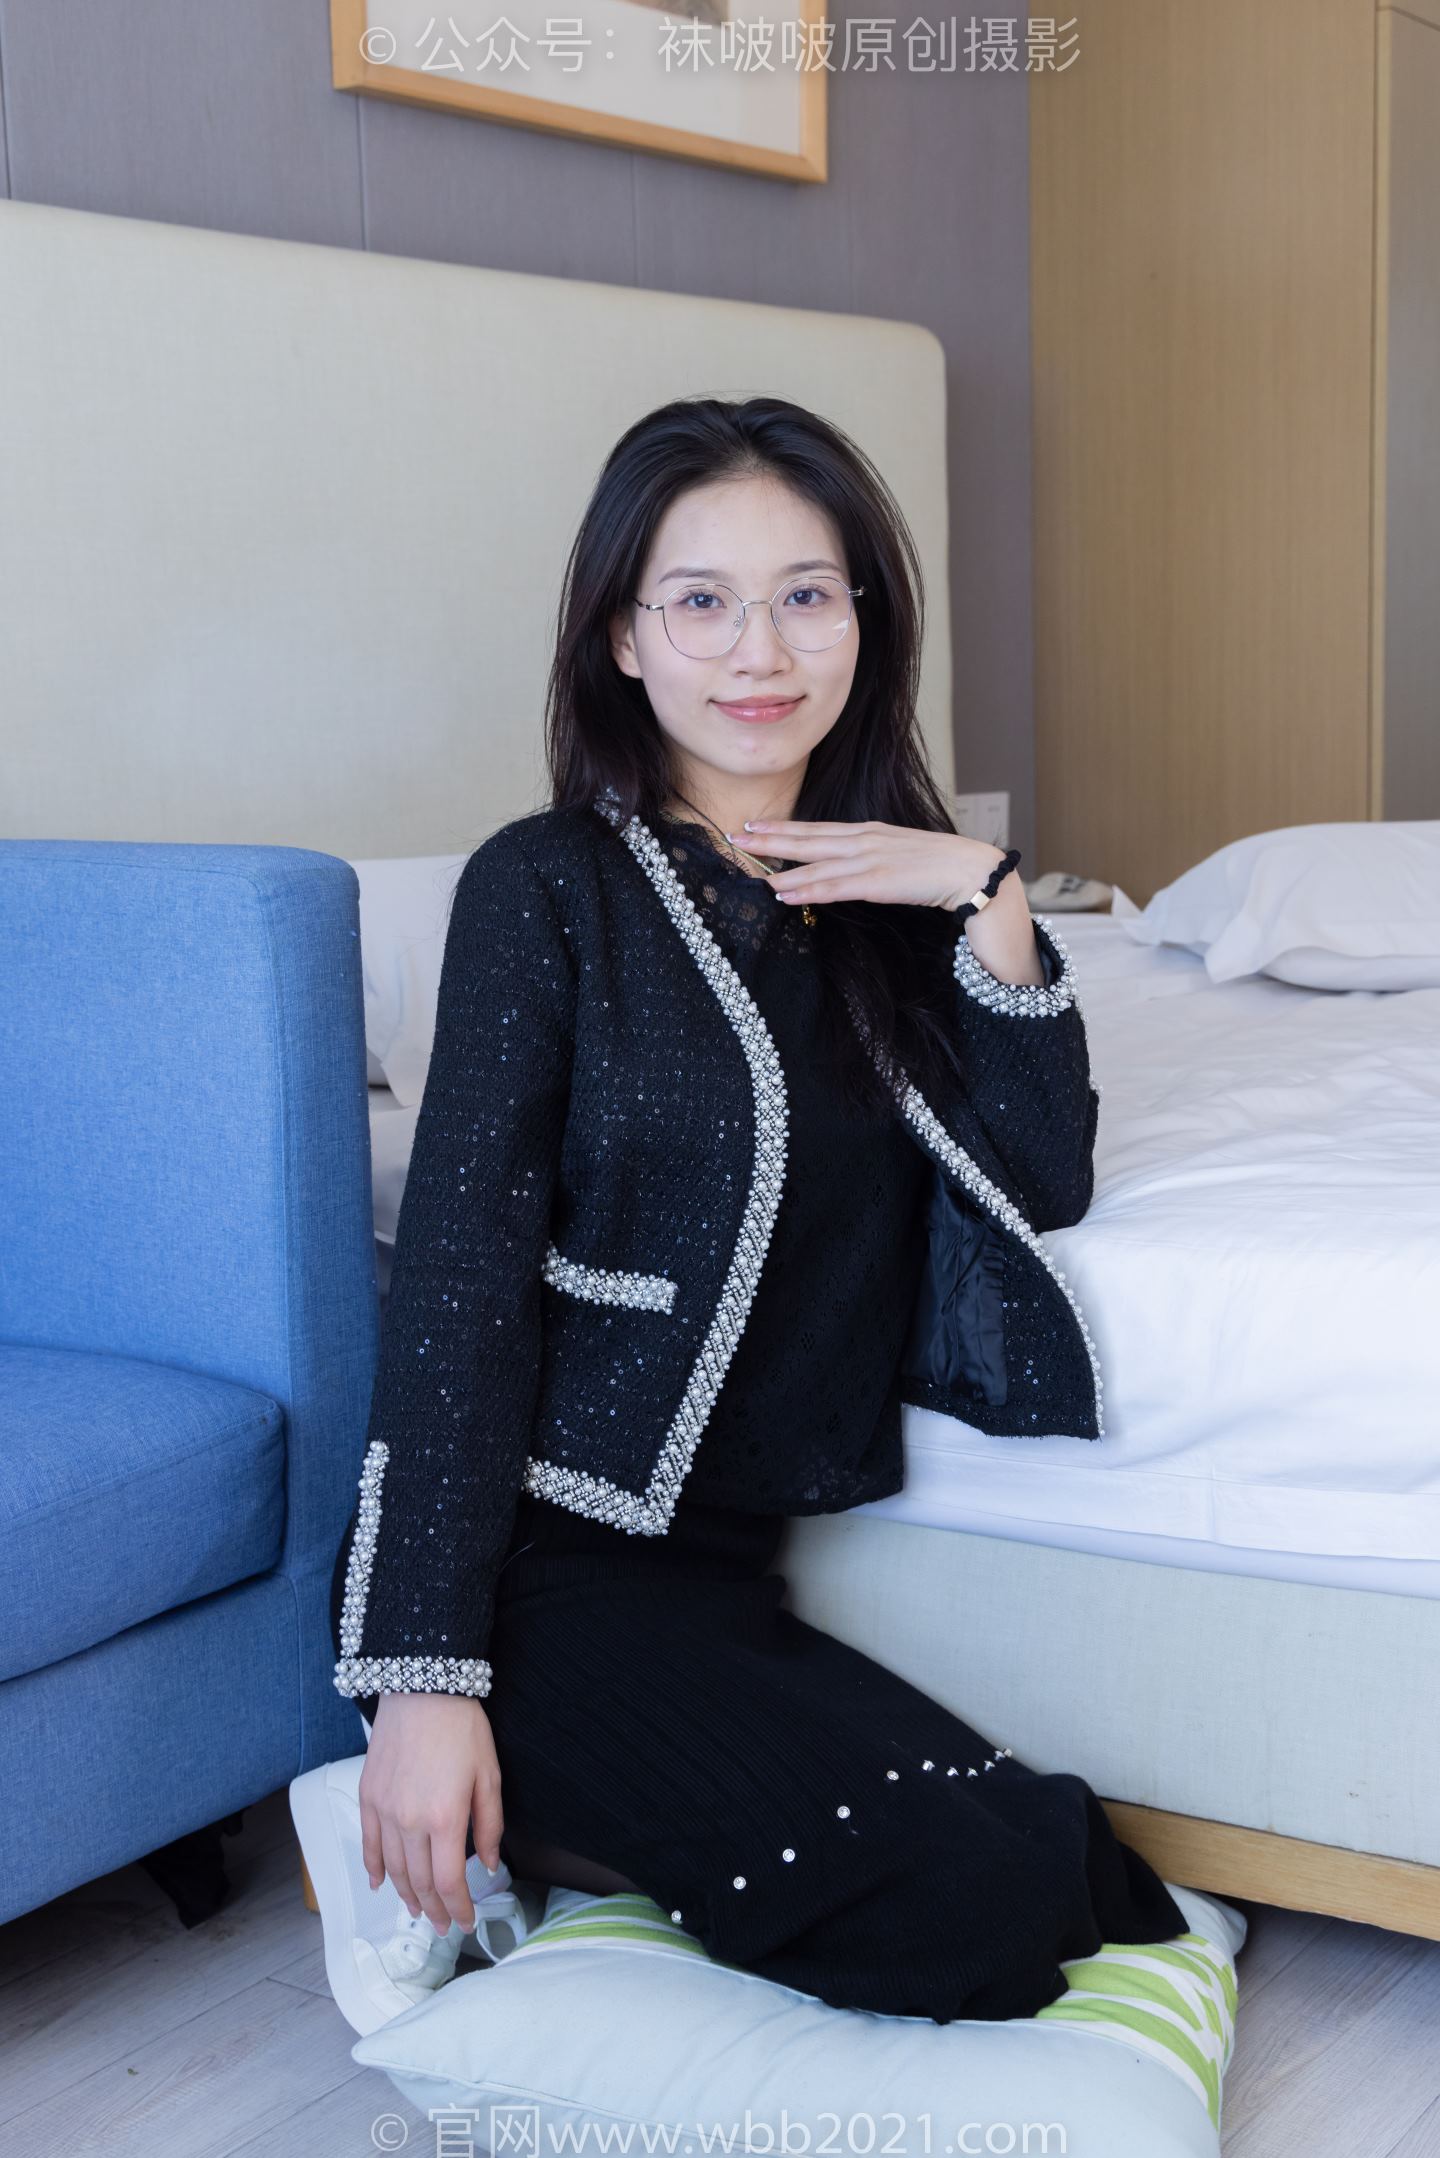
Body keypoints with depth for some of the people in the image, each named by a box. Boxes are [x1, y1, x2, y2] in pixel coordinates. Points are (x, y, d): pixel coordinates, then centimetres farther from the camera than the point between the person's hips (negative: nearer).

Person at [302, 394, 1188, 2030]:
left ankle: (579, 1834, 4)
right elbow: (461, 1268, -12)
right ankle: (484, 1837, -1)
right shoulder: (550, 887, -6)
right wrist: (419, 1679, -17)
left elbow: (1046, 1183, 4)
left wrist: (989, 902, -10)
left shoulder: (886, 883, 10)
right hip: (557, 1555, -6)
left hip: (740, 1553, 6)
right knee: (987, 1877, -21)